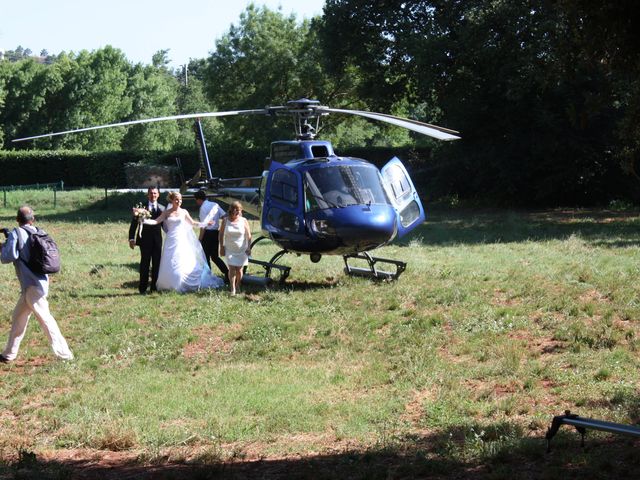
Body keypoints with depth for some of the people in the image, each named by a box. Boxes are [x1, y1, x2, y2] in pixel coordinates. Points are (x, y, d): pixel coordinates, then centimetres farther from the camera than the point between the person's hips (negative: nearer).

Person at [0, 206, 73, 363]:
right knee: (18, 316, 18)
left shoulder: (16, 234, -11)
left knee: (45, 318, -6)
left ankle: (64, 354, -6)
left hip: (32, 285, -8)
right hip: (41, 281, 8)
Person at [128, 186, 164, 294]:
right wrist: (131, 238, -7)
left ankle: (154, 287, 12)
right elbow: (134, 223, 0)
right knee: (145, 264, -1)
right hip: (145, 240, -3)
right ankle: (143, 288, 4)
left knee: (157, 264, 5)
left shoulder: (162, 209, 8)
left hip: (157, 240, 3)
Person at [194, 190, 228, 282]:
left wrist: (200, 239, -12)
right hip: (216, 233, 7)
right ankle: (227, 272, 0)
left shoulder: (203, 208, -11)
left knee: (206, 257, 4)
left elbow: (203, 226, -15)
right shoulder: (215, 205, 10)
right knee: (215, 256, 14)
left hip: (207, 233, -7)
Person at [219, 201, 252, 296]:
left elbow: (248, 235, -1)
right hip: (230, 250, 0)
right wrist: (222, 247, -1)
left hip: (241, 250, 0)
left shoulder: (243, 221, -3)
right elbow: (221, 235, 3)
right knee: (232, 268, -11)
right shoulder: (225, 221, -2)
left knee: (239, 270, 5)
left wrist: (249, 248, -6)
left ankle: (238, 286, 27)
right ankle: (232, 289, -8)